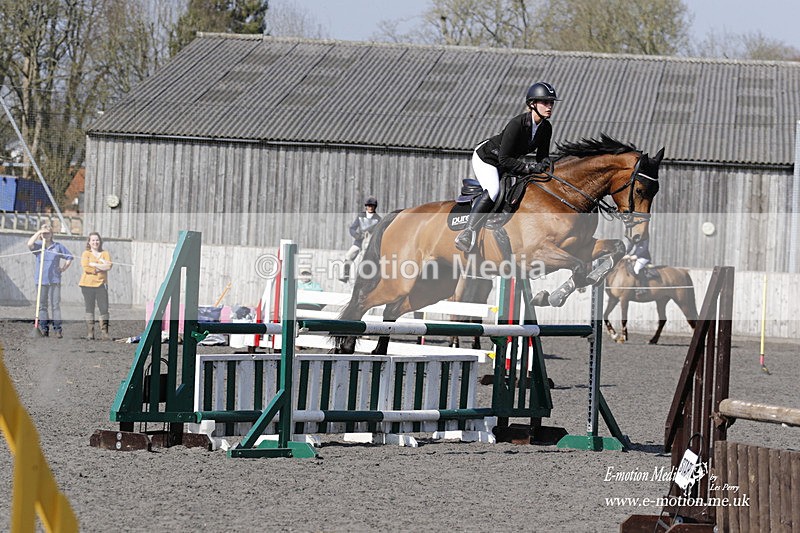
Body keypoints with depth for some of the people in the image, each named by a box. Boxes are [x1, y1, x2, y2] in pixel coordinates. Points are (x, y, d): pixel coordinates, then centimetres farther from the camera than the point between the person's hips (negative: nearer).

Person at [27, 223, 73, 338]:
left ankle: (57, 329, -5)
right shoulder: (38, 246, 5)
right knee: (42, 305, 4)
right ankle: (44, 328, 8)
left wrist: (64, 268, 2)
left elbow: (69, 257, 14)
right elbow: (30, 244, -16)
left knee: (55, 304, -5)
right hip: (41, 280, 1)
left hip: (54, 280, -1)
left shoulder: (58, 246, 7)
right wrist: (38, 232, -13)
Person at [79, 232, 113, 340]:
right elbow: (86, 268, -9)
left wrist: (94, 264, -9)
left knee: (104, 309, -6)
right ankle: (90, 333, 4)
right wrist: (102, 266, -7)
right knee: (89, 309, 1)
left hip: (101, 284, 1)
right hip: (87, 285, -1)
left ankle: (104, 333, -2)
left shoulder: (105, 254, 11)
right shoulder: (86, 254, 6)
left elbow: (108, 266, -6)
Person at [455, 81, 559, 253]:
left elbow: (543, 155, 4)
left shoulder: (546, 128, -9)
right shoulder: (516, 124, -32)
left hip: (507, 164, 9)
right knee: (493, 190, -32)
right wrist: (530, 168, -36)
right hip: (485, 158, -9)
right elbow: (504, 160, -31)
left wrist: (545, 165, -20)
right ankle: (467, 233, -36)